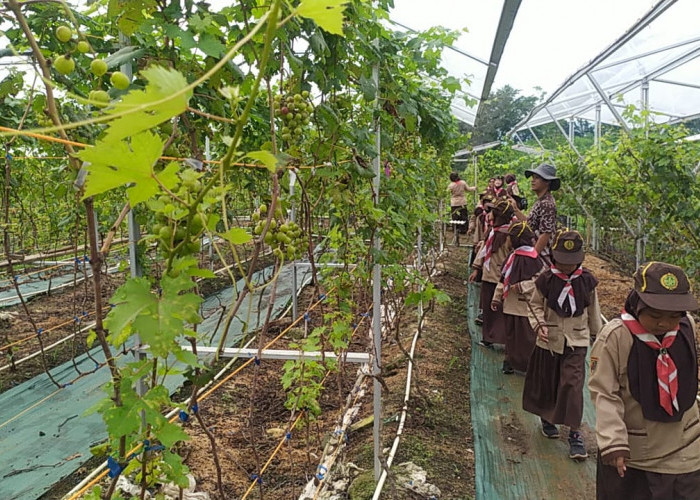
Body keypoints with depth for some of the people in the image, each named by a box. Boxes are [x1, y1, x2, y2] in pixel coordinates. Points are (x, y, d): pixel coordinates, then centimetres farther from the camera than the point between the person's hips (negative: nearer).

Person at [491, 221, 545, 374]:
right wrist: (497, 298, 10)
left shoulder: (533, 258, -12)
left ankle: (531, 366, 14)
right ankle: (510, 362, 27)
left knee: (527, 337, 3)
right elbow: (503, 279, 11)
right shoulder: (512, 256, 6)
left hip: (526, 306, -6)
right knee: (511, 335, 15)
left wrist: (521, 286, -22)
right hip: (511, 305, 6)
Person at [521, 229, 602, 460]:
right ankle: (546, 418, 39)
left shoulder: (587, 280, -3)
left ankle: (575, 434, 1)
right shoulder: (545, 280, -8)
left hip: (576, 341, 0)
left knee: (573, 385, -8)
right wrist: (539, 325, -16)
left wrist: (597, 335, 17)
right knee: (546, 384, 14)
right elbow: (535, 305, 1)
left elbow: (593, 309, 9)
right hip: (549, 340, 1)